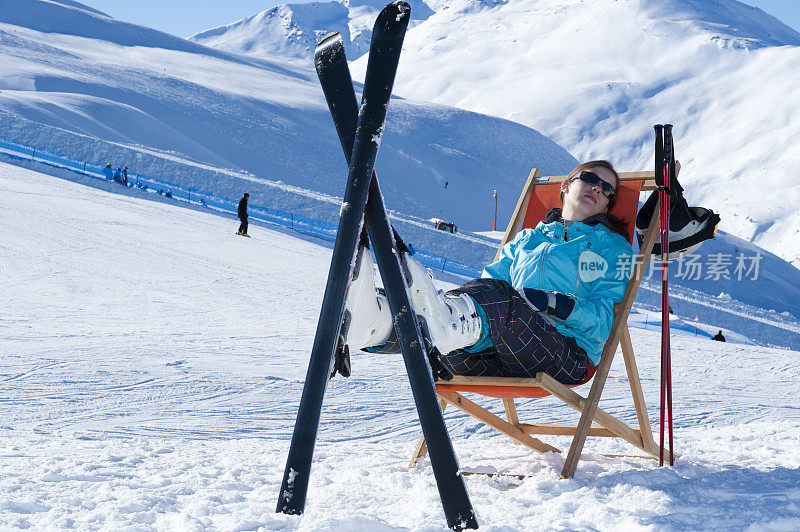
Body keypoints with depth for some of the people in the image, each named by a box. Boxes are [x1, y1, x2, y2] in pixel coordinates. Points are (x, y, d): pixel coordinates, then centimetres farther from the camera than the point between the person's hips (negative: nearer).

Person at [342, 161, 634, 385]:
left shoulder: (612, 246, 22)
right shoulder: (525, 240, 35)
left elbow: (605, 318, 7)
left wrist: (558, 305, -14)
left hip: (570, 354, -4)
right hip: (498, 359, 4)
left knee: (493, 293, -35)